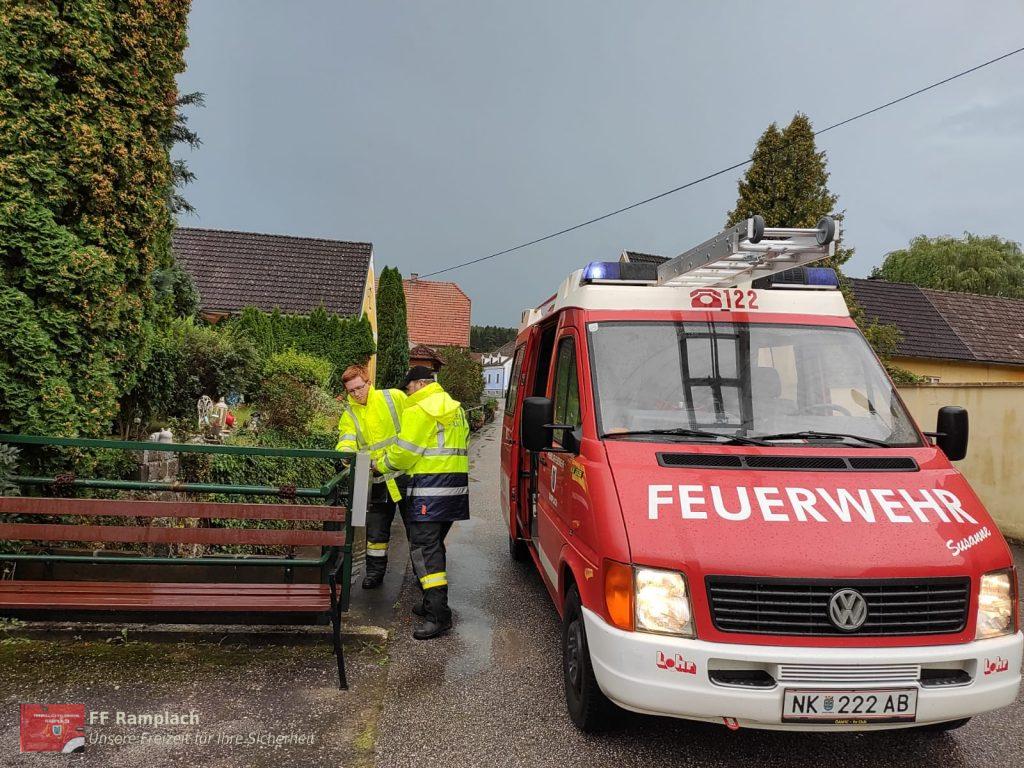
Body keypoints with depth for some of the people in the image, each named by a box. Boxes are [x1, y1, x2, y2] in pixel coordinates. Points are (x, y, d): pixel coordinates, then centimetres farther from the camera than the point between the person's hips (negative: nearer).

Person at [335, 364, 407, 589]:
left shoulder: (394, 397, -6)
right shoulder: (349, 415, 1)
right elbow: (346, 441, -14)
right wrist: (345, 452, -37)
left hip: (407, 473, -1)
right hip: (379, 481, 1)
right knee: (376, 529, 6)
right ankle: (375, 571, 25)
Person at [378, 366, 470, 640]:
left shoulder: (419, 411, -9)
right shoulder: (455, 408, 19)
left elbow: (402, 453, -8)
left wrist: (380, 465, 10)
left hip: (430, 487, -9)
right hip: (456, 485, 9)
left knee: (424, 548, -7)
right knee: (434, 545, 18)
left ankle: (439, 615, -11)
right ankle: (431, 601, 26)